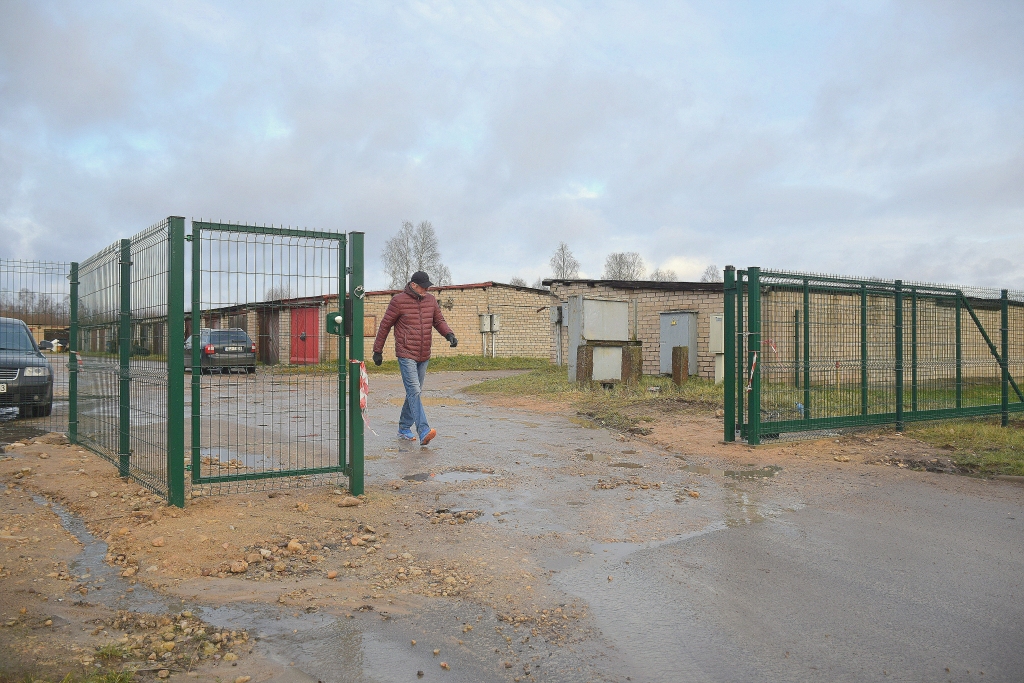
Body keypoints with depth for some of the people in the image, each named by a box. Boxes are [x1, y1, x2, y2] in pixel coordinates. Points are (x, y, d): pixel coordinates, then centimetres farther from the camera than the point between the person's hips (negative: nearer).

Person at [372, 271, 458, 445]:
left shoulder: (430, 300, 8)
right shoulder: (399, 300, -7)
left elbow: (439, 321, 15)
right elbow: (385, 326, -1)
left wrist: (449, 334, -7)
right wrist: (378, 350, 3)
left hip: (424, 356, 6)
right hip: (406, 355, -6)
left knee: (414, 392, 13)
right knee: (414, 392, -15)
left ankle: (404, 428, 26)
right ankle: (424, 432, -23)